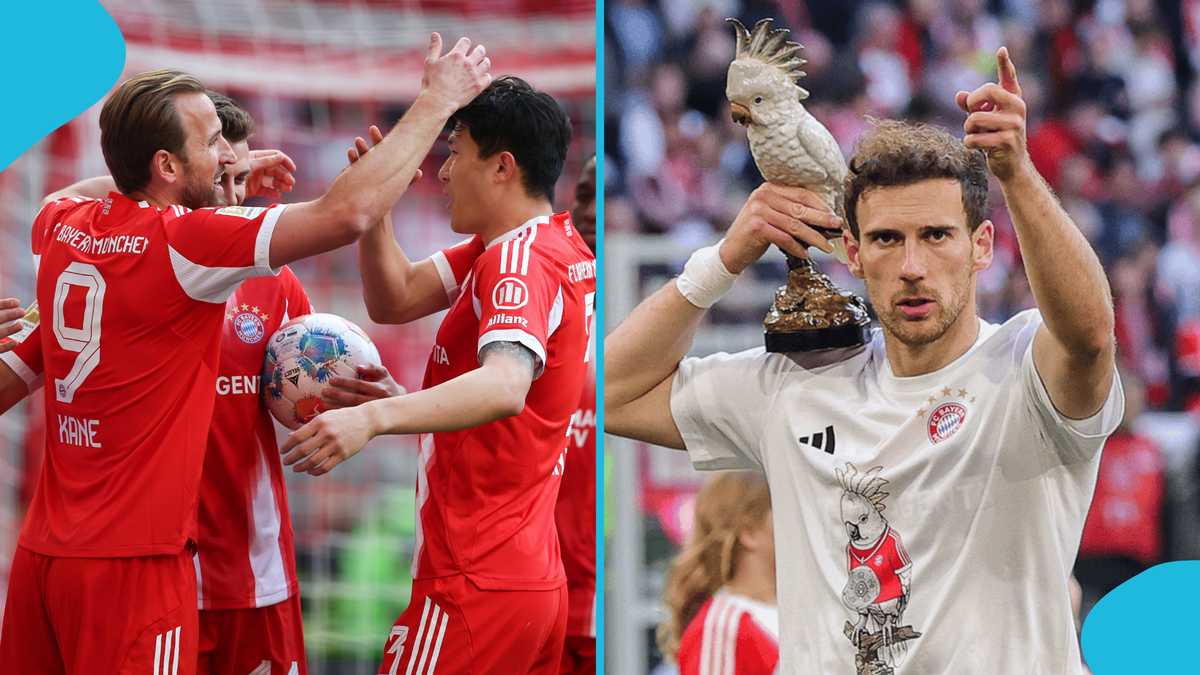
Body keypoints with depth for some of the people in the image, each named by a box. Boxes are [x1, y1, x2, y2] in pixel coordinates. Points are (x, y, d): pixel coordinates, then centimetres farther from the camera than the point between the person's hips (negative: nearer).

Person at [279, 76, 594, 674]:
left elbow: (506, 385, -35)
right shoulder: (559, 246, 15)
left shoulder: (520, 260, -16)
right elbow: (398, 299, 19)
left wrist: (372, 418, -48)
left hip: (477, 587, -10)